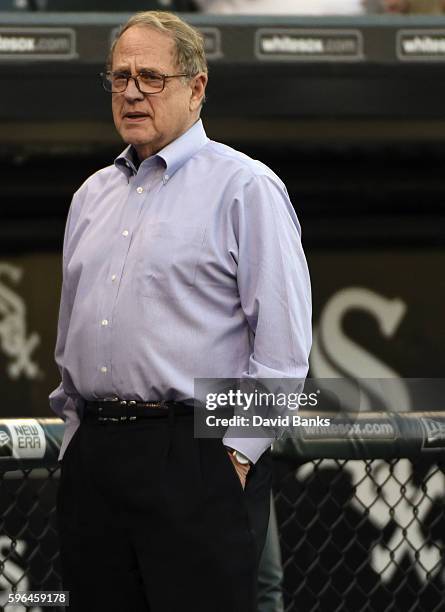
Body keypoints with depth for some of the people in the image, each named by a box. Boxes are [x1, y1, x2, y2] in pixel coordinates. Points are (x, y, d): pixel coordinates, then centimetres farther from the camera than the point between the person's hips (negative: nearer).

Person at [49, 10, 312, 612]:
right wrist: (75, 433, 17)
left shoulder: (245, 188, -3)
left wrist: (238, 454, -12)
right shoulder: (93, 195, 19)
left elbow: (284, 344, -9)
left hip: (195, 463, -6)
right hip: (92, 460, 7)